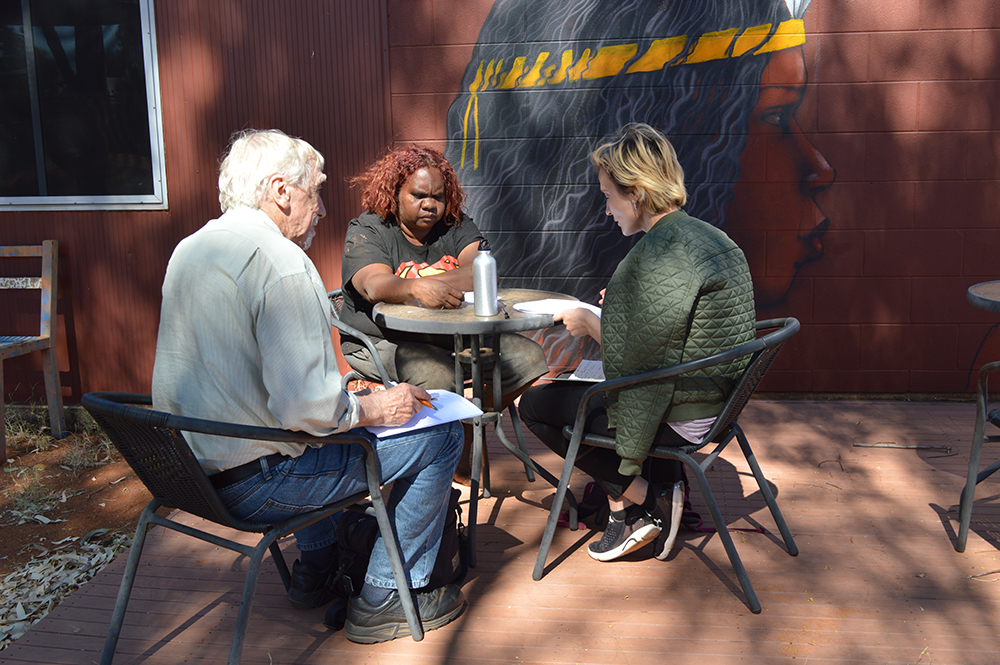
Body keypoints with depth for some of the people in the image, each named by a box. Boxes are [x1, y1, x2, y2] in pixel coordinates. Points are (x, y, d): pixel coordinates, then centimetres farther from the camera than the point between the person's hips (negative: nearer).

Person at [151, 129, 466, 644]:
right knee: (441, 435, -1)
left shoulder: (188, 249, 7)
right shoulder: (282, 262, -21)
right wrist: (374, 408, -9)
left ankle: (315, 570, 36)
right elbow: (306, 408, -28)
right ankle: (383, 600, 10)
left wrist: (339, 393, 18)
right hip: (253, 482, -9)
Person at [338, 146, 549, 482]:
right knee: (437, 374, -35)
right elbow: (375, 285, -27)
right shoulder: (366, 230, -6)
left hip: (452, 335, 6)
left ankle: (464, 442, 5)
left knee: (530, 357, -7)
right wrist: (417, 287, -48)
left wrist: (433, 284, -30)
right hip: (380, 341, -5)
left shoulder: (456, 226, 6)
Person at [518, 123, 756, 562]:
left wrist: (590, 324, -8)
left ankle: (647, 498, 2)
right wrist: (621, 302, 13)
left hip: (678, 418, -10)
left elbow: (635, 359, -24)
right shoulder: (705, 234, 6)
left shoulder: (662, 253, -25)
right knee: (563, 387, 27)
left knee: (535, 404, 2)